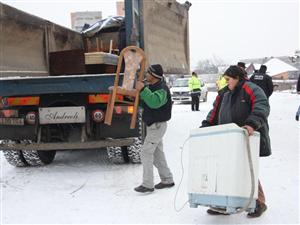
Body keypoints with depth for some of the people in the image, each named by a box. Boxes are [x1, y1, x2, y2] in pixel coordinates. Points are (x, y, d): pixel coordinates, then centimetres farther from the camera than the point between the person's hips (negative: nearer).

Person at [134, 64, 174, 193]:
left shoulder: (162, 89, -19)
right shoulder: (151, 87, 11)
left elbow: (155, 102, -39)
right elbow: (144, 103, 21)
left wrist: (143, 90, -38)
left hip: (158, 125, -10)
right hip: (152, 125, 10)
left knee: (146, 152, -10)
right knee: (157, 153, 16)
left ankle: (148, 185, -5)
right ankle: (167, 180, 27)